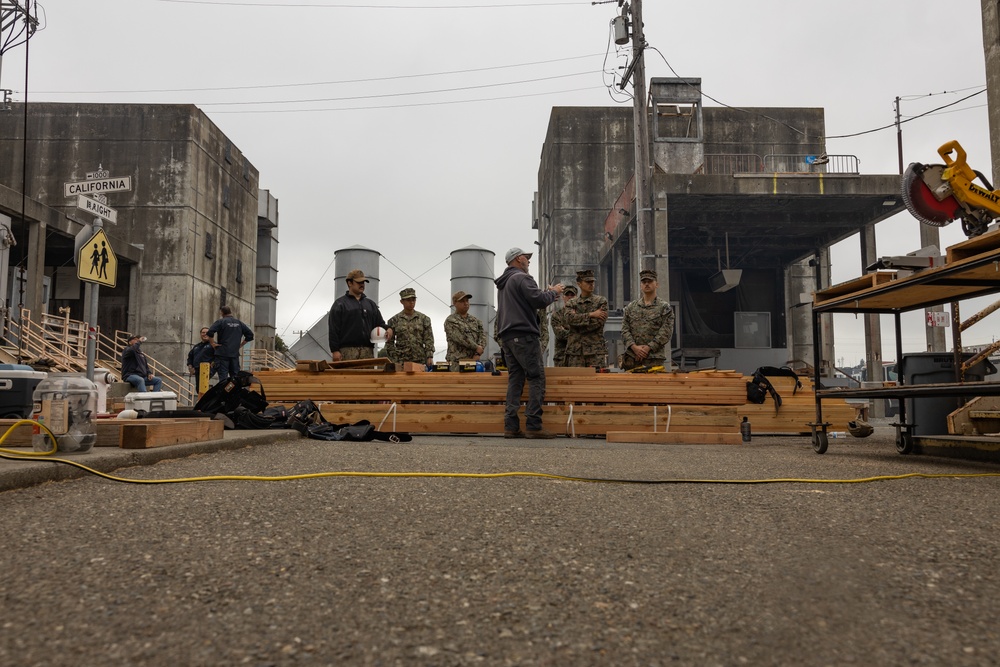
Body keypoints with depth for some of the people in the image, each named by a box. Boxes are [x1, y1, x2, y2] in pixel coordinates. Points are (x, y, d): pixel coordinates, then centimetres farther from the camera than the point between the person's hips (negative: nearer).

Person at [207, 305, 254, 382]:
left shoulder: (220, 322, -3)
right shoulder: (239, 323, 11)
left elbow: (210, 332, -18)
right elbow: (250, 335, 11)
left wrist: (212, 343, -6)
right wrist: (240, 344, 13)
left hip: (222, 353, -4)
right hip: (235, 353, 4)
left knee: (223, 377, -6)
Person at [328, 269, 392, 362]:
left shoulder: (371, 304, 23)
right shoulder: (340, 304, 7)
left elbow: (379, 323, 24)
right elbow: (333, 330, 0)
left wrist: (387, 329, 0)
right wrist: (335, 350, -9)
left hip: (367, 351, 5)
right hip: (347, 351, -4)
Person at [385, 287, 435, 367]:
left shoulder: (424, 319, 9)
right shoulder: (394, 320, 7)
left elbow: (428, 340, 5)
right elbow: (389, 343, 7)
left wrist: (430, 357, -6)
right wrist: (393, 360, -2)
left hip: (420, 361, 1)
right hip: (401, 362, -1)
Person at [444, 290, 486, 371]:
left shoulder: (475, 320, 18)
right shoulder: (450, 321, 0)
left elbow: (483, 336, 7)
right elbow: (460, 339, -12)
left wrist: (478, 353, -9)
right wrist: (477, 348, -10)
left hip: (474, 361, 5)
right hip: (457, 362, -5)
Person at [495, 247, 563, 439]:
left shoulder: (503, 283, 23)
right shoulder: (521, 278, -8)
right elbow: (539, 300, -17)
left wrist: (546, 292, 17)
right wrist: (553, 292, 2)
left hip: (507, 336, 9)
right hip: (524, 336, -9)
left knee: (515, 379, 7)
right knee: (536, 378, -7)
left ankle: (511, 426, 2)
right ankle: (533, 425, -12)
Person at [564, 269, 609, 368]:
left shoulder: (601, 301, 8)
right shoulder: (572, 303, 14)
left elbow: (597, 323, -6)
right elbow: (569, 319, -7)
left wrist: (578, 318, -3)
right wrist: (591, 314, -12)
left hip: (596, 350, -1)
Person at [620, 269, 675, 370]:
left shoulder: (665, 308, 5)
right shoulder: (630, 307, 15)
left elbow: (665, 333, -5)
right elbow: (625, 330, 7)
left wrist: (648, 347, -14)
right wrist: (634, 347, -10)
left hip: (654, 359, -3)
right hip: (631, 357, 3)